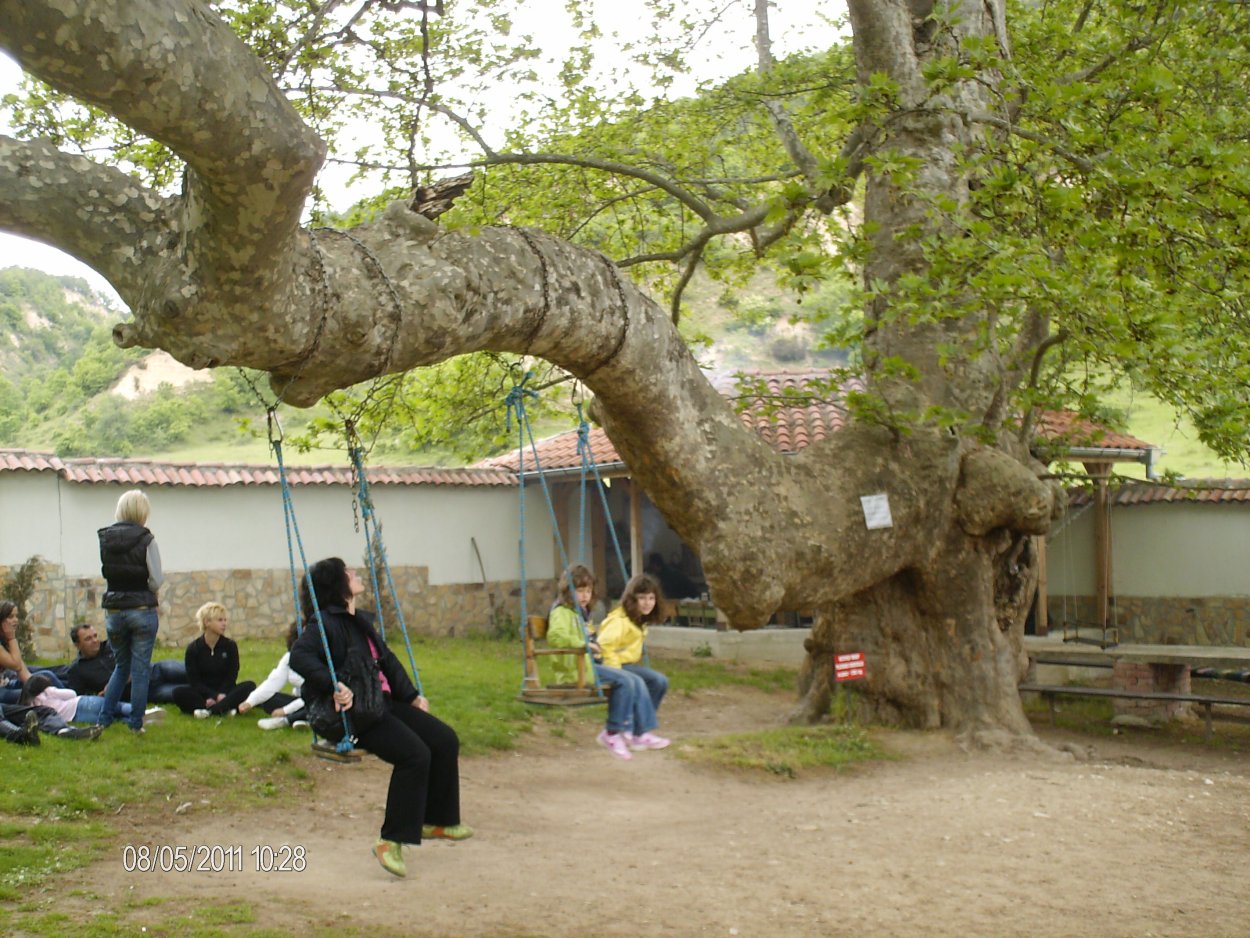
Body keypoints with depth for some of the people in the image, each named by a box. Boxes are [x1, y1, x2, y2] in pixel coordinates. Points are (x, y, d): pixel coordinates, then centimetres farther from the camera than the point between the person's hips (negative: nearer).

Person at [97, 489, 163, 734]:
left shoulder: (104, 539, 0)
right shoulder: (146, 540, -12)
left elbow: (106, 574, 7)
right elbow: (156, 581, -11)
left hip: (114, 610, 4)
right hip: (142, 610, -4)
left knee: (120, 666, 20)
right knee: (140, 670, 5)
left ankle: (104, 719, 17)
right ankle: (136, 723, 8)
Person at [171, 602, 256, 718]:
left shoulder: (230, 645, 2)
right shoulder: (193, 648, -1)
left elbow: (231, 677, -2)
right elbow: (194, 681, -6)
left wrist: (220, 695, -20)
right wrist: (215, 696, -20)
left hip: (224, 693, 1)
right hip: (203, 694, -1)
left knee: (249, 686, -26)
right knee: (178, 693, -29)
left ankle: (210, 710, -39)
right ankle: (224, 708, -36)